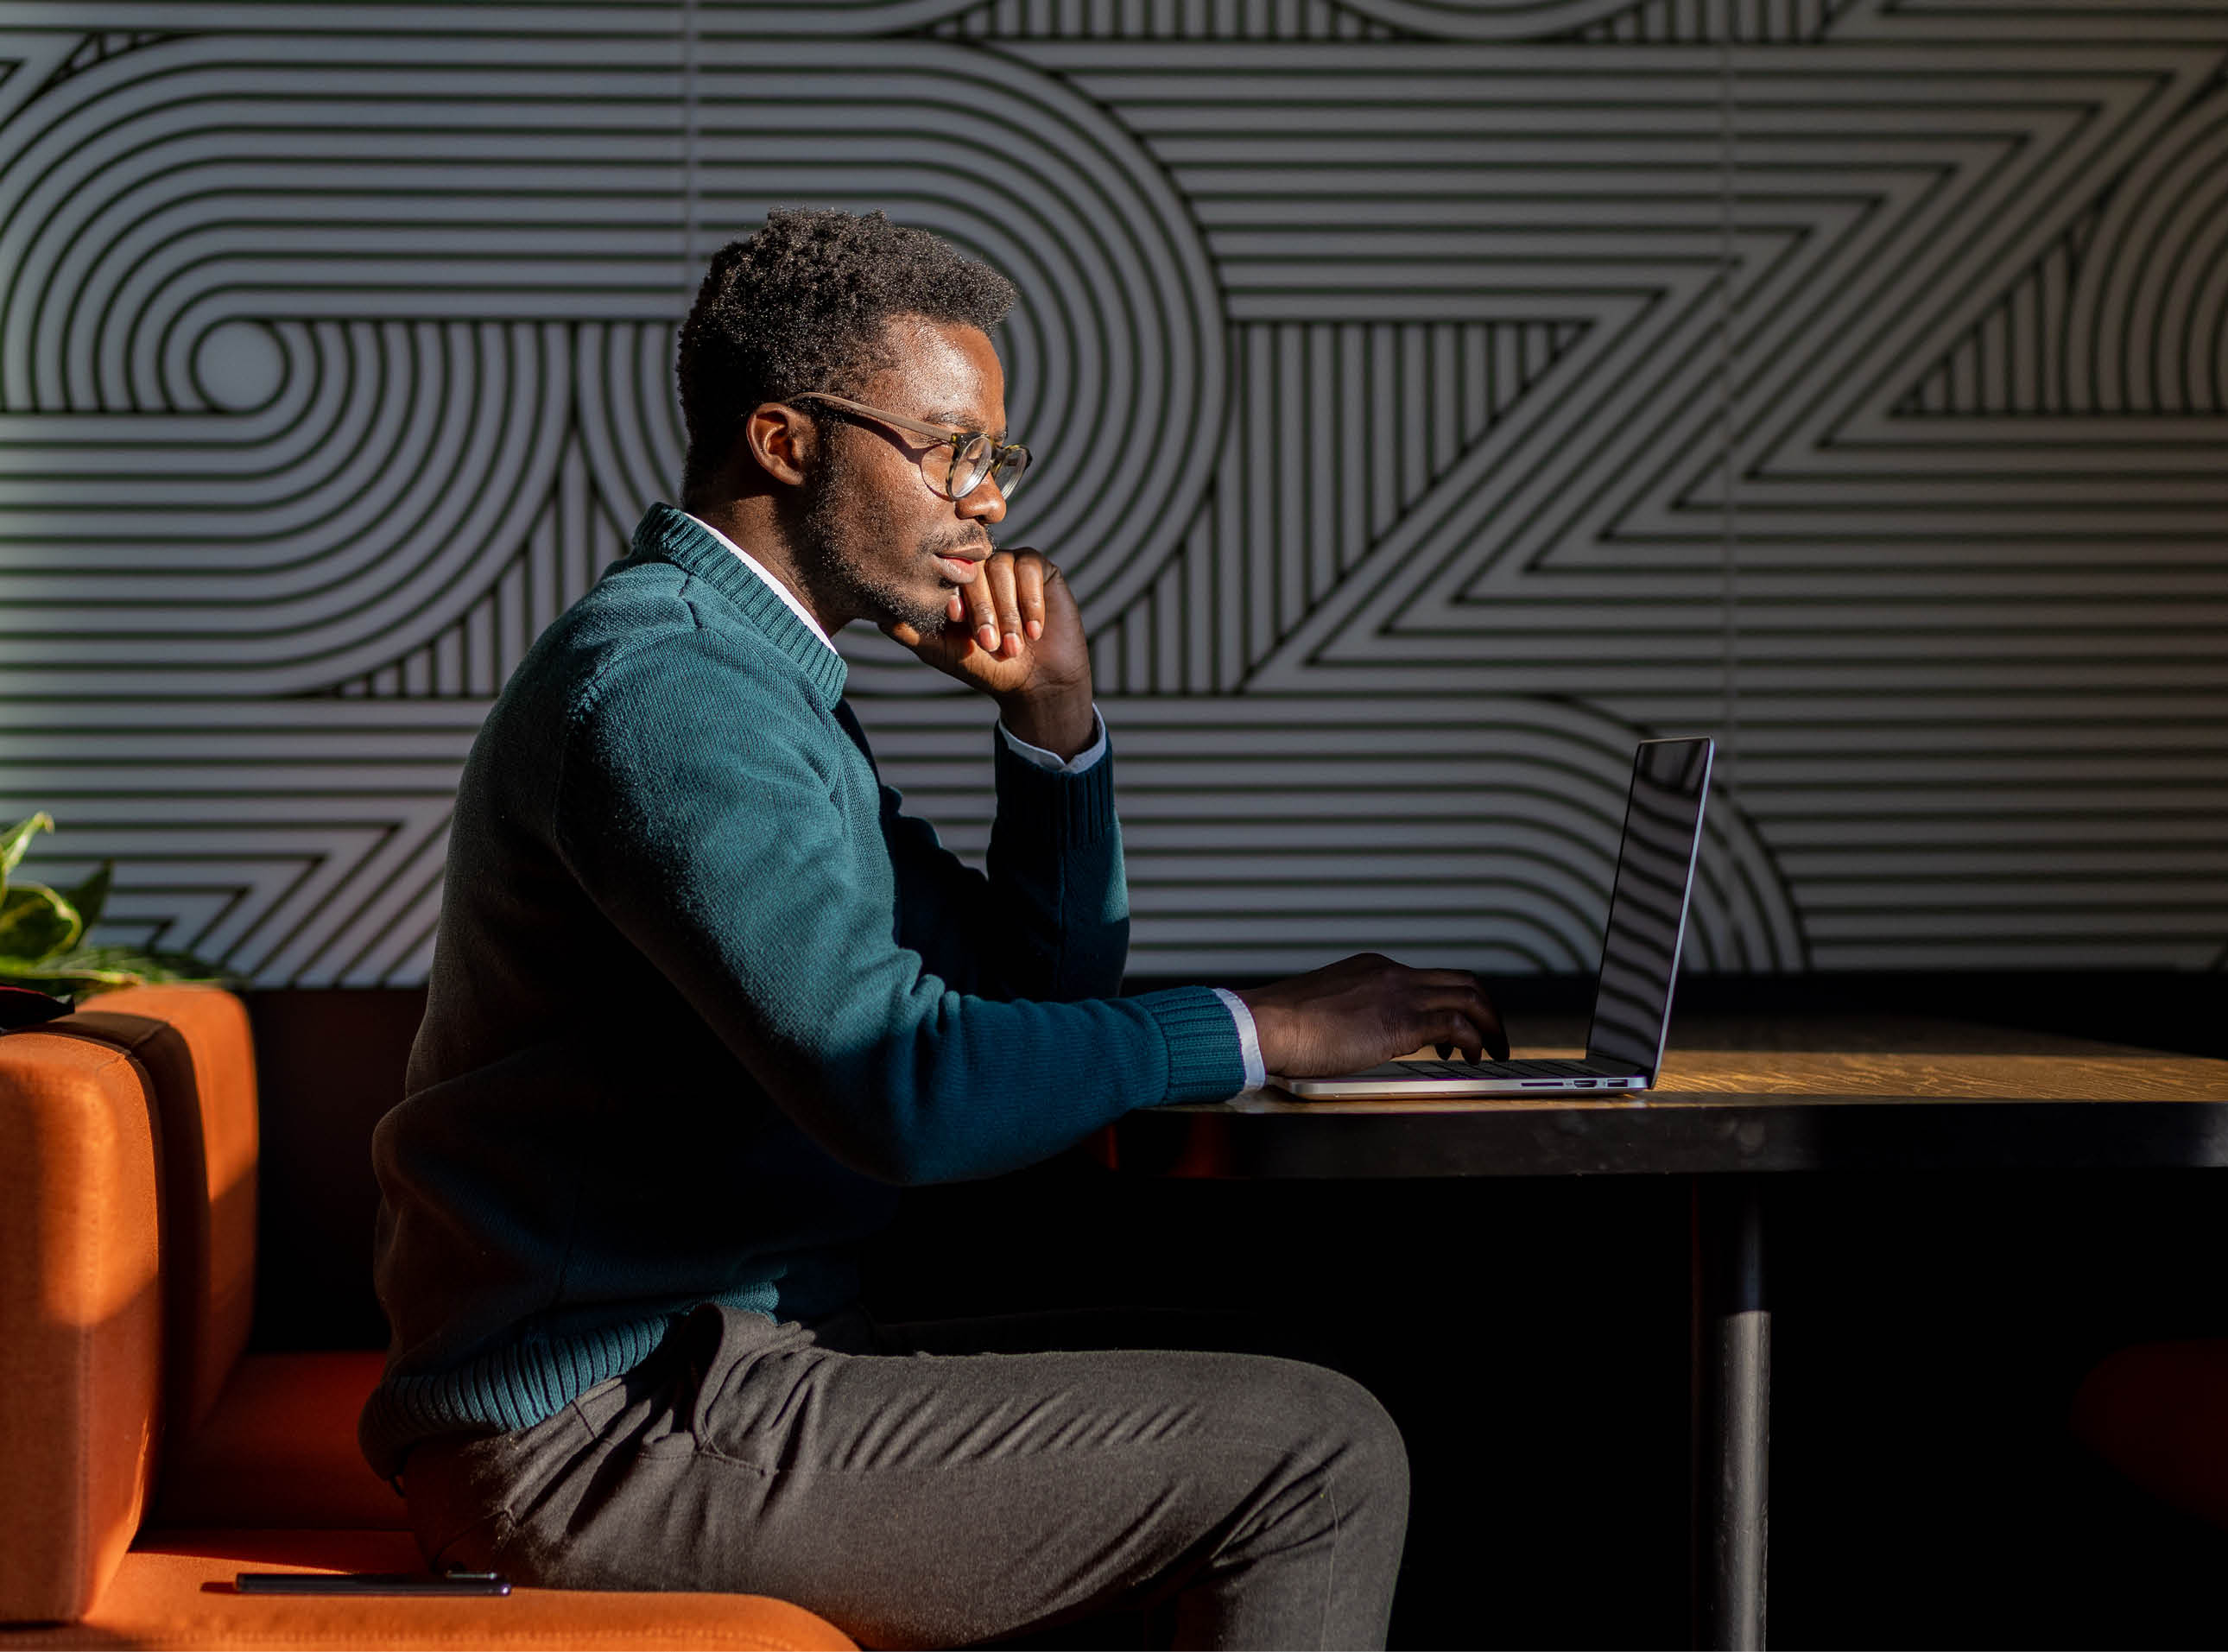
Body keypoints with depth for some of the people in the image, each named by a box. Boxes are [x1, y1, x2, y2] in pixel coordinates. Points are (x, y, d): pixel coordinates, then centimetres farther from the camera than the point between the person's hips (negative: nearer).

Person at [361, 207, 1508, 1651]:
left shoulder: (753, 671, 17)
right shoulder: (663, 686, -17)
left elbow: (1041, 986, 19)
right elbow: (902, 1085, -27)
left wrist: (1054, 716, 4)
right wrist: (1266, 1030, -18)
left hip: (682, 1358, 11)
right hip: (616, 1422, -11)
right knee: (1320, 1463, -13)